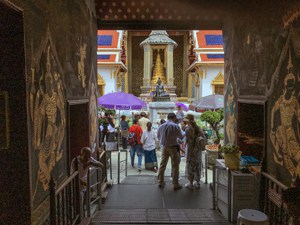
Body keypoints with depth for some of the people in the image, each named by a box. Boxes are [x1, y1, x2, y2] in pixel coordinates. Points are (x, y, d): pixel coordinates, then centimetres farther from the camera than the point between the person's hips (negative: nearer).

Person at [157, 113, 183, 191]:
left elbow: (158, 137, 9)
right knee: (175, 166, 5)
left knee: (162, 165, 14)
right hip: (173, 147, -4)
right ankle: (175, 184, 11)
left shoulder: (161, 126, -2)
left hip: (164, 147, 4)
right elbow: (180, 136, -5)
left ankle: (160, 182, 24)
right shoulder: (175, 126, -16)